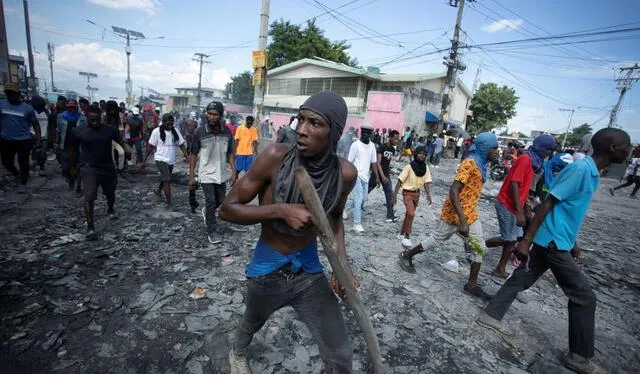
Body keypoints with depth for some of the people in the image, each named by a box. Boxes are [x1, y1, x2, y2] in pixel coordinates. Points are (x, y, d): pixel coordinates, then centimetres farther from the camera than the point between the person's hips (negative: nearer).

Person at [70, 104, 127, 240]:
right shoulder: (78, 131, -4)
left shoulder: (110, 130, -4)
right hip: (90, 168, -2)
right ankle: (90, 227, -7)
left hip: (108, 167, 2)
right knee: (89, 197, -14)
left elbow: (122, 143, -7)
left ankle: (110, 210, 52)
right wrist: (73, 167, 13)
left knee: (110, 194, 21)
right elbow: (74, 150, 7)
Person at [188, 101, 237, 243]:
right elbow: (193, 155, -6)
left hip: (222, 173, 4)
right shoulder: (199, 132, -12)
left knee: (220, 201, 16)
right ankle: (211, 231, 15)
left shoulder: (227, 132, -4)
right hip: (206, 174, -4)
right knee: (211, 202, -2)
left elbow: (230, 154, 3)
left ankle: (207, 212, 48)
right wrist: (191, 176, -6)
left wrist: (233, 172, -5)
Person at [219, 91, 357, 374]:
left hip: (309, 270, 1)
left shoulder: (345, 173, -16)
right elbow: (227, 209, -17)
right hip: (267, 269, -1)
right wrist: (280, 210, -31)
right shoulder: (276, 157, -24)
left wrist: (342, 261, -8)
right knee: (252, 324, 30)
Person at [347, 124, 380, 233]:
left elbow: (373, 162, 11)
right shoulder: (355, 144, -10)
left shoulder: (372, 145, 7)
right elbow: (349, 162, -8)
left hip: (366, 176, 6)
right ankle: (357, 224, 2)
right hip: (357, 176, -6)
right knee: (359, 199, -7)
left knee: (363, 199, 15)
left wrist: (377, 177, 9)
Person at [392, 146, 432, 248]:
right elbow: (399, 182, -15)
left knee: (409, 214, 15)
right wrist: (394, 196, -17)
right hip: (407, 193, -5)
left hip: (417, 193, 5)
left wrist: (428, 196, -13)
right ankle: (407, 237, -5)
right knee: (411, 213, -20)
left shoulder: (426, 168, -2)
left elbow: (426, 183, 0)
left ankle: (402, 234, 33)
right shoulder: (409, 167, -17)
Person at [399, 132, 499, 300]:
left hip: (471, 215, 9)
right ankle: (406, 255, 26)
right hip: (454, 215, -9)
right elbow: (453, 191, -28)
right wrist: (462, 221, -32)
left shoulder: (481, 164, 8)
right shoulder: (469, 163, -21)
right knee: (436, 240, 7)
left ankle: (472, 285, 20)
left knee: (479, 248, 9)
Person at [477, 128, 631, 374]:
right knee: (584, 296, 2)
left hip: (552, 241, 9)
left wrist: (571, 242, 27)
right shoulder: (581, 169, -18)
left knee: (521, 279, 13)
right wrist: (527, 240, -22)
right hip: (553, 243, -9)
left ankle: (490, 316, 23)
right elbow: (548, 204, -21)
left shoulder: (592, 173, 12)